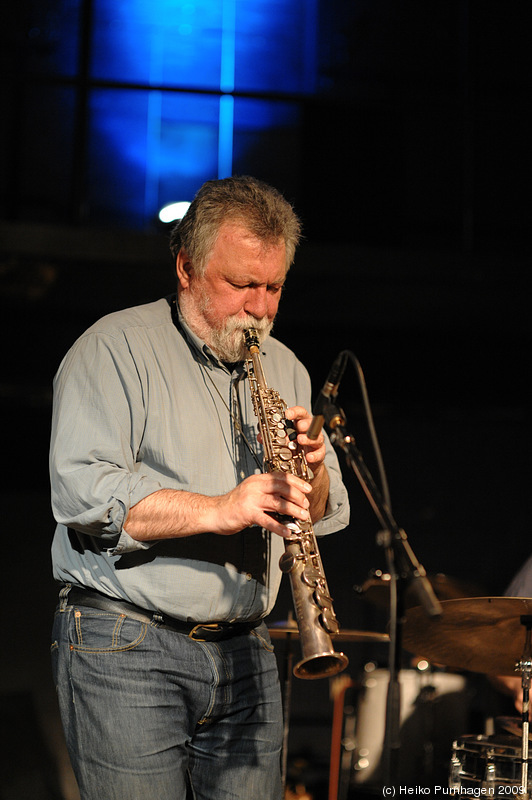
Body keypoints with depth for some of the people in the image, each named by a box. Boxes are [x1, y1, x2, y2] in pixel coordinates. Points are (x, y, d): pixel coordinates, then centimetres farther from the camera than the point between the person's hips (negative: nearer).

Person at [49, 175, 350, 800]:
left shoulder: (284, 368, 16)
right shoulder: (115, 348, -5)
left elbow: (327, 515, 16)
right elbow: (81, 490, -19)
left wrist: (312, 468, -7)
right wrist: (219, 509, -27)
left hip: (245, 653, 6)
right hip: (124, 649, -6)